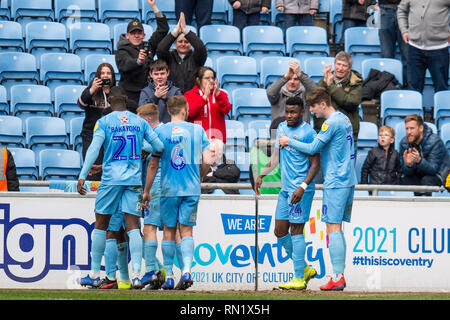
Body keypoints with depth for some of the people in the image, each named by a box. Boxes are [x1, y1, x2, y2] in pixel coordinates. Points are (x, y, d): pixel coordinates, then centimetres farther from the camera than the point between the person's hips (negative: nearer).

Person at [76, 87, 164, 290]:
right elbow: (159, 147, 7)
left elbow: (94, 149, -11)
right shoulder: (140, 122, 8)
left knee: (101, 225, 10)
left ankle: (95, 273, 12)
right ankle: (136, 274, -16)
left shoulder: (104, 122, -1)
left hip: (111, 179, -2)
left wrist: (82, 176, -13)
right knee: (133, 227, -2)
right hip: (134, 179, 2)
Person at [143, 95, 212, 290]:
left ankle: (169, 276, 8)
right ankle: (187, 270, -15)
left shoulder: (160, 132, -1)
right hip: (191, 189, 0)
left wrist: (146, 191, 7)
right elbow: (207, 161, 0)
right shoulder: (197, 130, 1)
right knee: (186, 231, 4)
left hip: (169, 188, 0)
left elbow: (153, 165, -1)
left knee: (169, 231, 8)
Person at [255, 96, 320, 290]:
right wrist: (262, 175, 17)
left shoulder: (308, 133, -13)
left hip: (301, 190, -9)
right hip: (286, 188, 9)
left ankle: (299, 278, -3)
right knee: (280, 231, 9)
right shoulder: (282, 128, 12)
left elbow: (315, 164, -14)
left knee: (296, 231, -7)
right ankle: (305, 268, 21)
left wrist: (302, 187, -23)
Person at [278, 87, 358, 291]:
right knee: (336, 228, 11)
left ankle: (337, 277, -11)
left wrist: (289, 142, 0)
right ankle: (339, 275, 11)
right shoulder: (344, 119, 15)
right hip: (347, 180, 10)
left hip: (336, 181, -10)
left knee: (333, 227, -8)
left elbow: (313, 148, -13)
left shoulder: (331, 123, -14)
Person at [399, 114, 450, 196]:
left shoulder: (435, 142, -22)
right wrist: (409, 165, -34)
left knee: (426, 180, -34)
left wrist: (419, 160, -46)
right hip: (417, 175, 4)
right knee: (404, 180, -24)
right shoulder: (404, 143, -8)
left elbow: (433, 169, -28)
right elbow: (406, 172, -10)